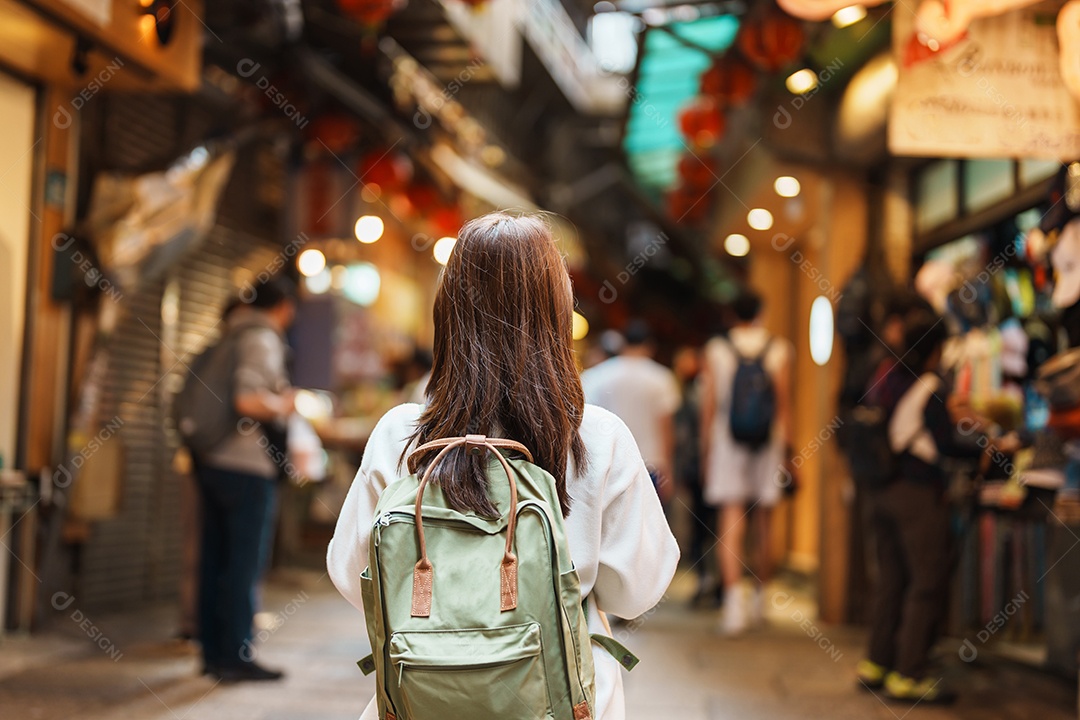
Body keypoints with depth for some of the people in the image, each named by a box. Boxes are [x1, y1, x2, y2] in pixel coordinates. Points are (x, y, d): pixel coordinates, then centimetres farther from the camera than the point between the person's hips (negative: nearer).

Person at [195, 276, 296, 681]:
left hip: (214, 462, 8)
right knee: (245, 564, -2)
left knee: (215, 561, 11)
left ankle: (213, 652, 17)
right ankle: (236, 656, 1)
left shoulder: (231, 336, 15)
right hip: (247, 466, -8)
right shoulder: (263, 340, -11)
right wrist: (283, 404, -7)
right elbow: (247, 400, -24)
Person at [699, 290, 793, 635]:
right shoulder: (779, 349, 2)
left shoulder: (716, 349, 2)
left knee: (730, 521, -5)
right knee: (762, 520, 11)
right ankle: (759, 594, 22)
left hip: (727, 440, -1)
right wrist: (782, 439, 7)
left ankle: (733, 594, -21)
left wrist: (706, 450, 10)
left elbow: (709, 404, 3)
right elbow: (784, 402, 0)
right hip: (767, 440, 1)